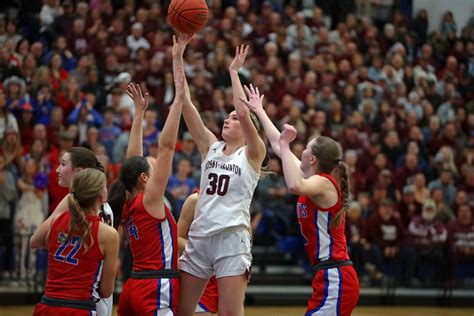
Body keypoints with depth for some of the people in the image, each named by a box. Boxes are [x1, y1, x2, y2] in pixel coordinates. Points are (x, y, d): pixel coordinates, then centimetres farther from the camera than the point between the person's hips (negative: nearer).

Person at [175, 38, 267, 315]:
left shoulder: (253, 154, 2)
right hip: (199, 236, 5)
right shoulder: (211, 147, 14)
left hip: (232, 237, -5)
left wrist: (234, 72, -9)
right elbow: (186, 105, 6)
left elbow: (244, 113, -16)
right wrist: (178, 60, 0)